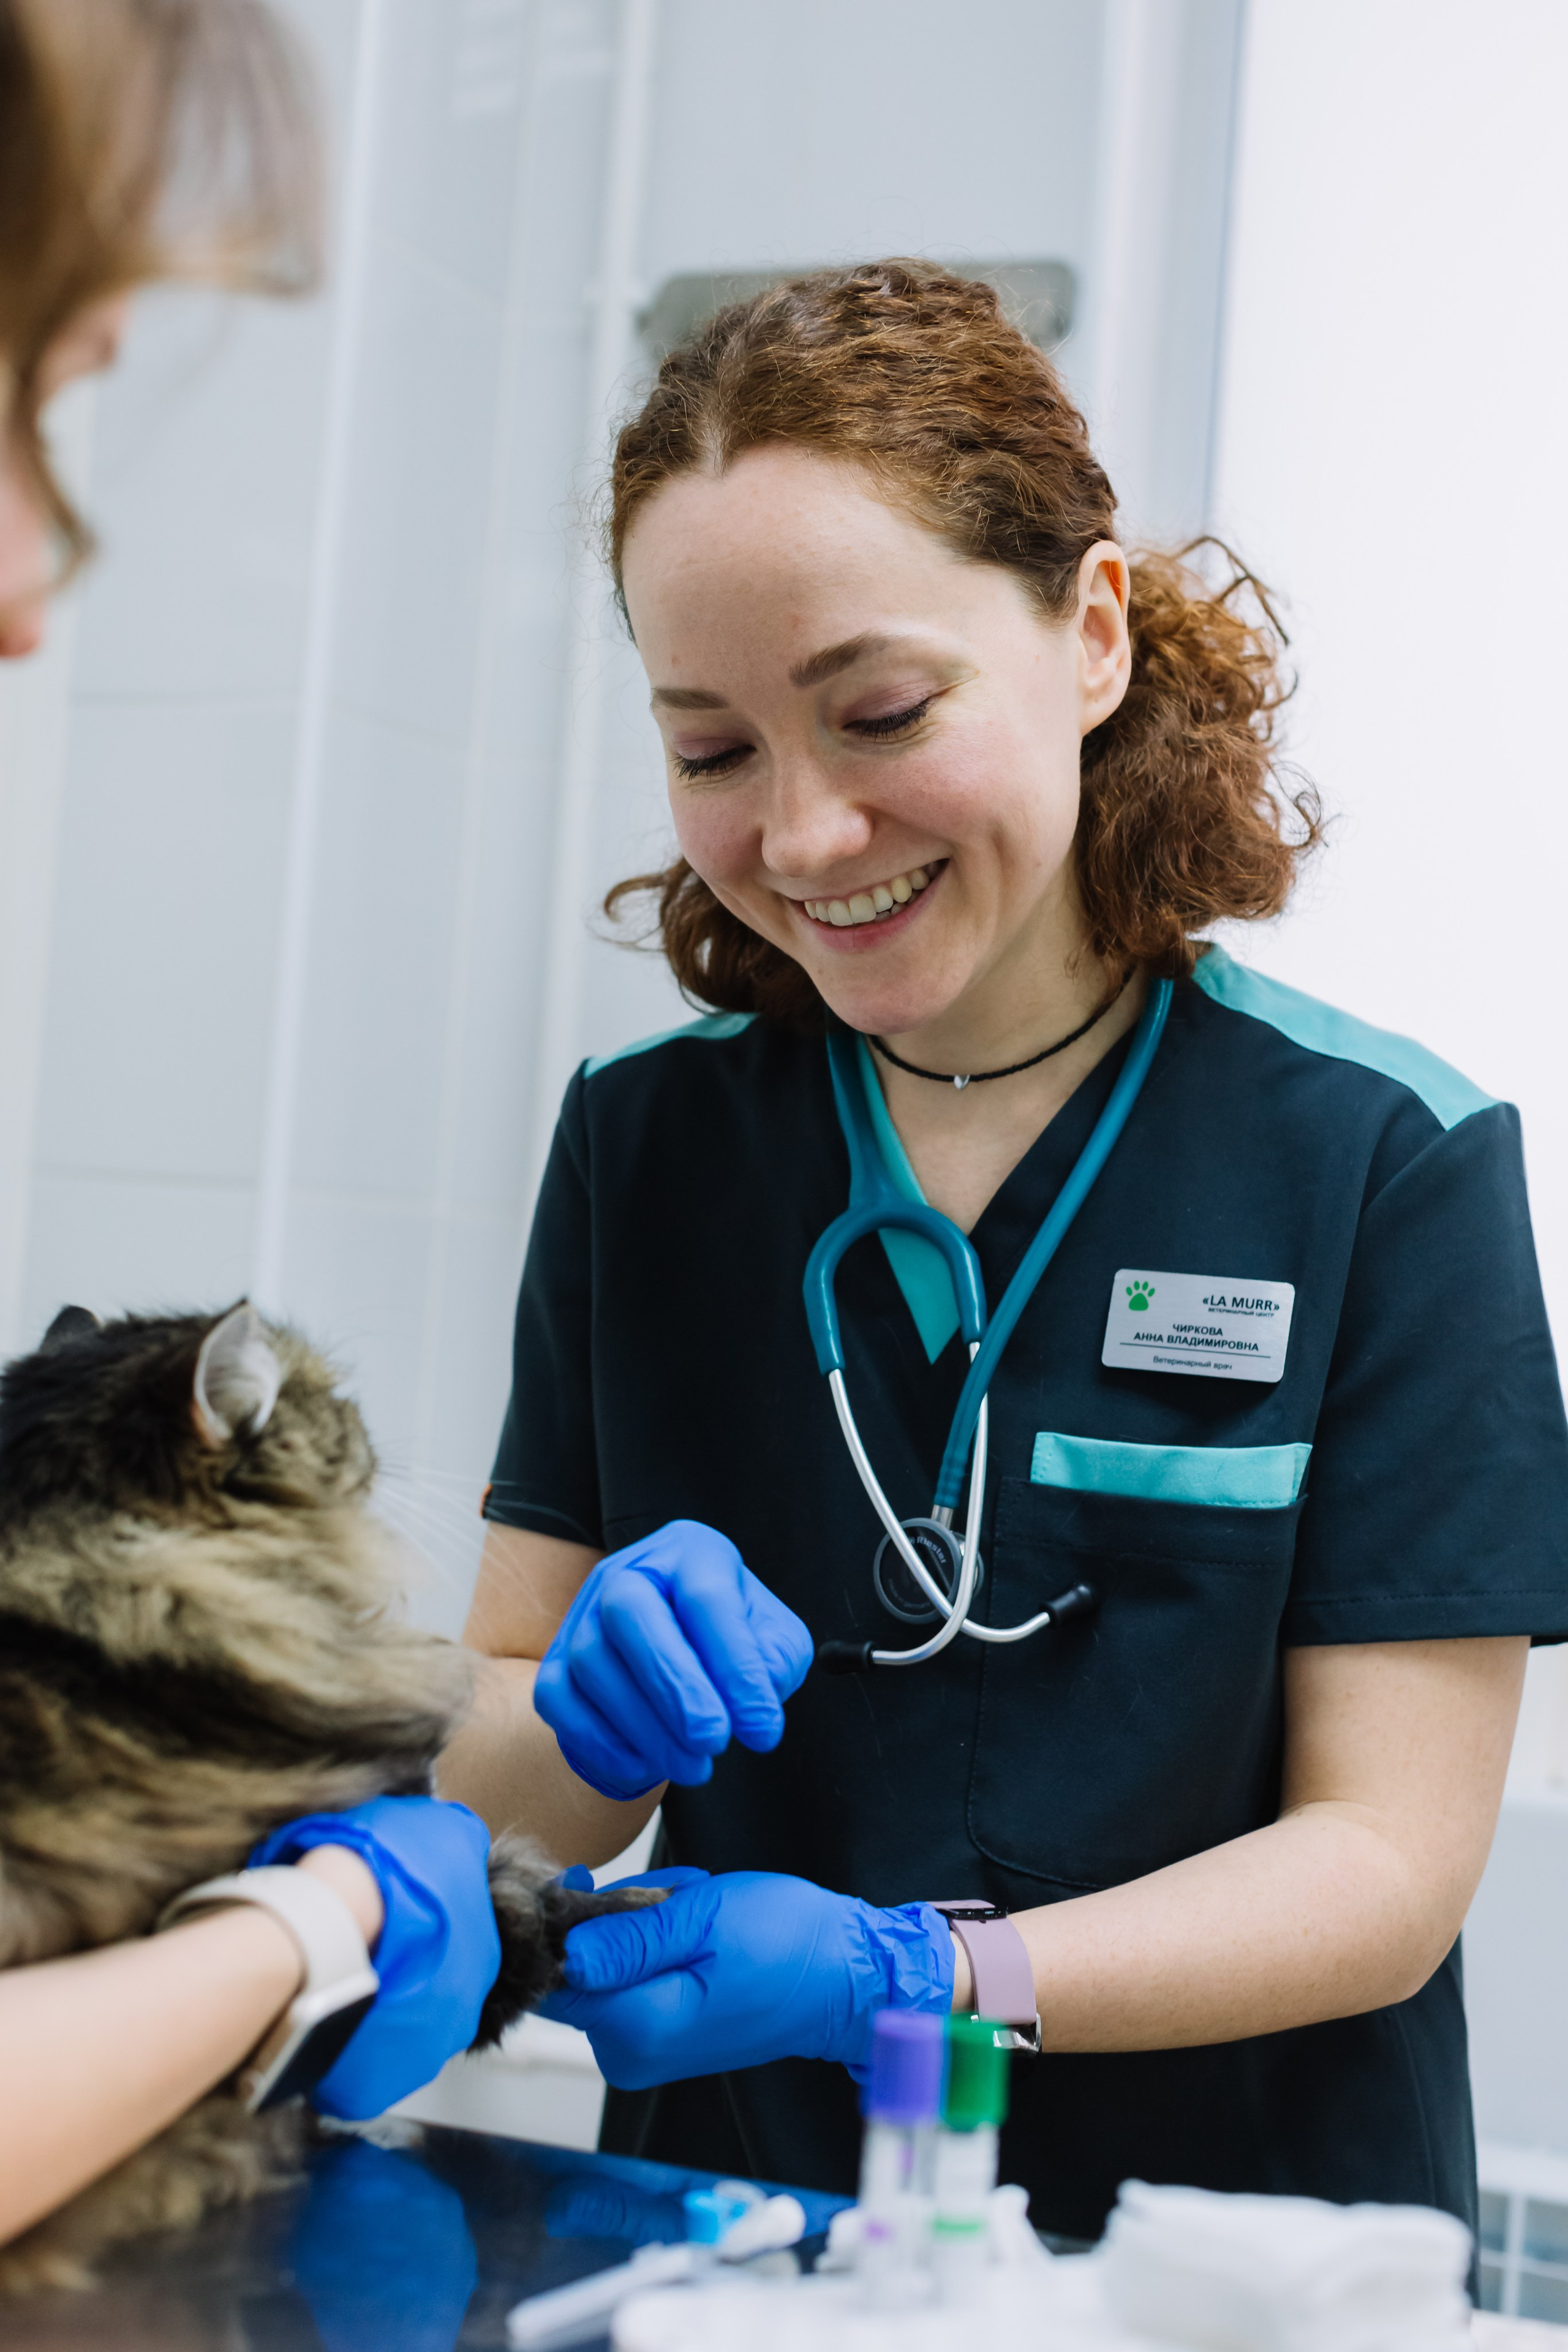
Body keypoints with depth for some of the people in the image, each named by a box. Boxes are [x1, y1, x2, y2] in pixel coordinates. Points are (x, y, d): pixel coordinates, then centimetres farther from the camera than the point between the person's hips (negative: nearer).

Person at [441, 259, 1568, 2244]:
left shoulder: (1388, 1156, -5)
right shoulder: (639, 1141, 2)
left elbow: (1389, 1862, -7)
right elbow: (495, 1781, 3)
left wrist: (904, 1974, -20)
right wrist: (587, 1720, -18)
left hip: (1233, 2242, -3)